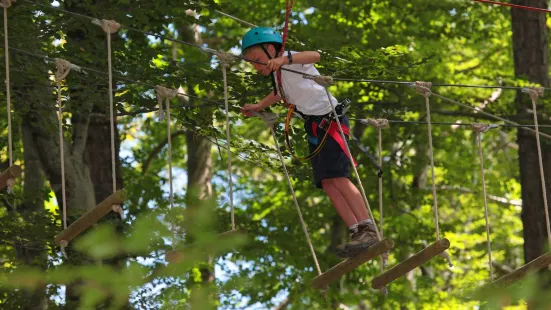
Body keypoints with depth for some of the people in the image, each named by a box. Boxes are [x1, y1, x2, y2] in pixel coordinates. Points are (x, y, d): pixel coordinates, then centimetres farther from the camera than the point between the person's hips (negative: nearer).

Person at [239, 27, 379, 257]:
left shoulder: (290, 60, -11)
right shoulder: (277, 73, 17)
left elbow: (314, 56, -34)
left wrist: (284, 59, -48)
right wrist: (257, 108, 47)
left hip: (329, 119, -9)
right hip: (315, 126, 9)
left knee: (337, 177, -20)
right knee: (327, 183, -2)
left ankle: (368, 229, -24)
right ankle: (356, 232, -8)